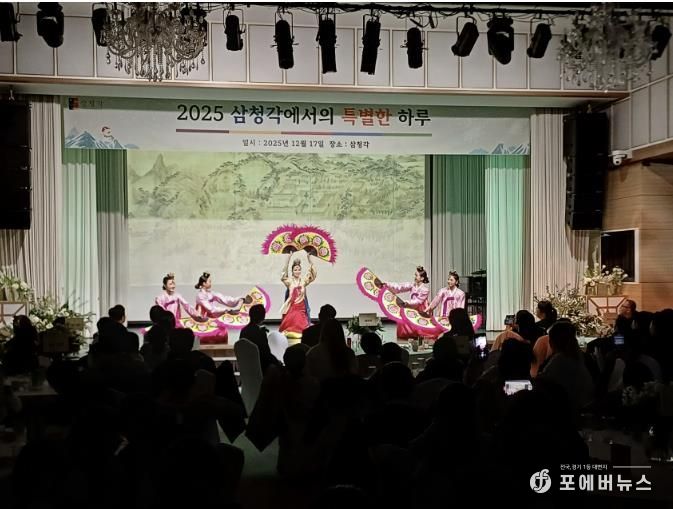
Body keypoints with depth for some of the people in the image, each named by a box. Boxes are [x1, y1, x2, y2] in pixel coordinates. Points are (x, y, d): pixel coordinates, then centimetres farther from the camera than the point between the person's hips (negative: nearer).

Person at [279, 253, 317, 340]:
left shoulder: (304, 280, 5)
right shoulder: (289, 280, 0)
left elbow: (312, 274, -3)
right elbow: (283, 276, -15)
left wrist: (309, 259, -13)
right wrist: (288, 260, -25)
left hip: (301, 307, 1)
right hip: (291, 306, -1)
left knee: (302, 323, 1)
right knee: (290, 322, -1)